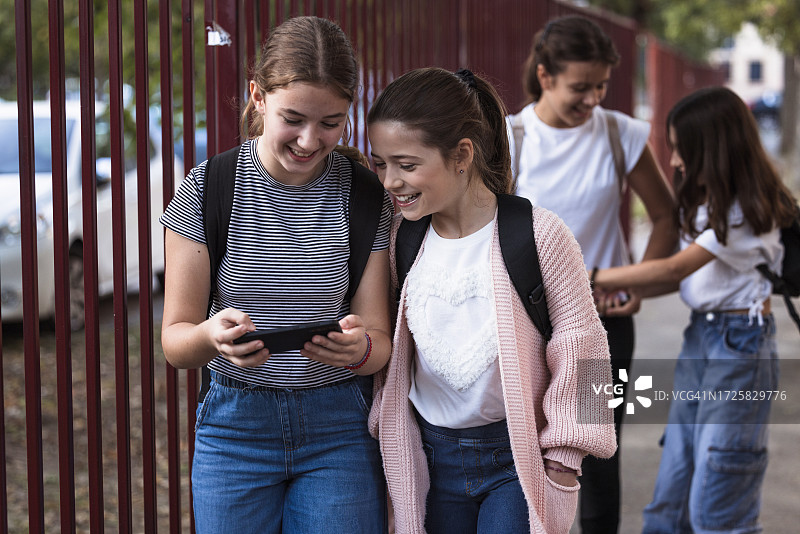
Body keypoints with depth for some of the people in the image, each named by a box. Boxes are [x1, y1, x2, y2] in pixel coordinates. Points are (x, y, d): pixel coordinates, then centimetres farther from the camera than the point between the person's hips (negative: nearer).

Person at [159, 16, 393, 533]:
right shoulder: (207, 190, -7)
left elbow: (380, 343, -4)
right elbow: (175, 342, -7)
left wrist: (359, 348, -29)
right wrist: (213, 335, -31)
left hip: (341, 427, 0)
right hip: (236, 424, 0)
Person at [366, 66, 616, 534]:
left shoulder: (537, 233, -14)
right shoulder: (401, 238, 1)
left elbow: (580, 343, -8)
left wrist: (564, 455, -6)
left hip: (519, 459, -5)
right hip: (433, 457, 5)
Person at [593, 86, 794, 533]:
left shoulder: (747, 212, -15)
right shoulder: (708, 203, 13)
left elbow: (675, 268, -18)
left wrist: (592, 278, -15)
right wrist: (628, 294, -1)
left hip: (738, 346, -9)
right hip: (699, 337, 9)